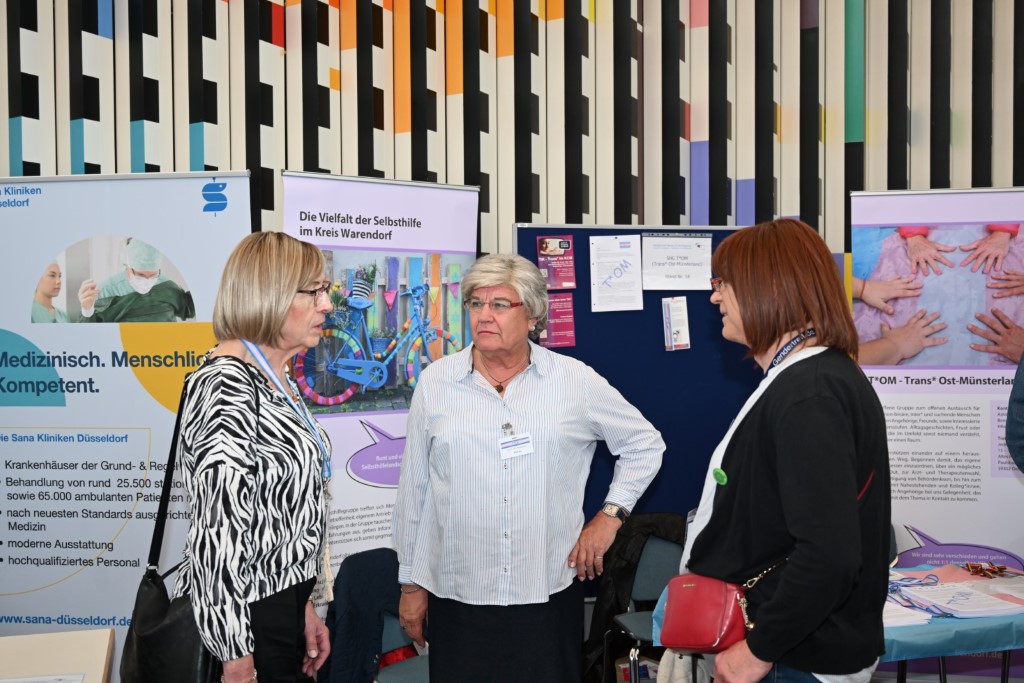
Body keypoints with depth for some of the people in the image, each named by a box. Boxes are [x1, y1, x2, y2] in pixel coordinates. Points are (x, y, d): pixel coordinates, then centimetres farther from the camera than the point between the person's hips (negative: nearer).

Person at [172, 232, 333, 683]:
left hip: (281, 601, 9)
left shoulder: (272, 379, 9)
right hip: (244, 616, -9)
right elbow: (216, 530, -23)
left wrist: (303, 606, 15)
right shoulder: (225, 385, -20)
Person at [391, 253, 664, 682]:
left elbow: (644, 444, 12)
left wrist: (610, 515, 3)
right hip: (457, 597, 1)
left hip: (549, 594, 0)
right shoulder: (435, 382, 1)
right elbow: (414, 489, 6)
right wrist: (411, 582, 8)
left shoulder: (576, 381, 0)